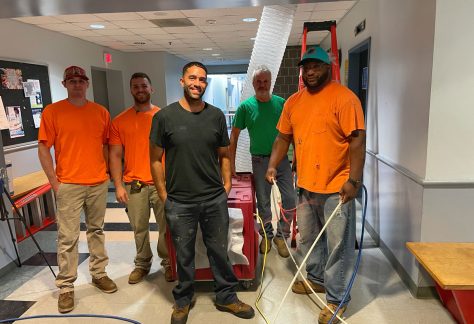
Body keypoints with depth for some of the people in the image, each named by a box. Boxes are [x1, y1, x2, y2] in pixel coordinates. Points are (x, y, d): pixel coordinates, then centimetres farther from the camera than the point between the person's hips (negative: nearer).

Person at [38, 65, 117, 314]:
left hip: (99, 183, 3)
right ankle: (66, 287, 16)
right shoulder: (52, 111, -3)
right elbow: (43, 149, -3)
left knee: (97, 230, 15)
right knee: (67, 238, 2)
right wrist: (54, 182, -7)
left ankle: (98, 273, 30)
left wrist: (106, 172, 8)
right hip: (69, 185, -3)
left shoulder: (101, 112, 7)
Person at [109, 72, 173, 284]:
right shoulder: (120, 121, 3)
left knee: (166, 226, 6)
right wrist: (118, 186, -2)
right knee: (139, 228, 12)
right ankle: (142, 264, 31)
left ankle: (168, 262, 26)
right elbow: (114, 155, 3)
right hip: (134, 185, 1)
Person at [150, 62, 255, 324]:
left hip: (215, 200, 2)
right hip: (179, 202, -2)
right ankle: (182, 300, 37)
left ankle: (226, 297, 36)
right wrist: (163, 195, -2)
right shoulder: (165, 116, -5)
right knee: (184, 255, 14)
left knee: (219, 251, 15)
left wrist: (226, 185, 4)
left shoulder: (216, 115, 2)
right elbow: (155, 159, -1)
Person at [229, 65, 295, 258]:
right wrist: (231, 162, -3)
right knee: (263, 202, 10)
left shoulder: (281, 103, 2)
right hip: (260, 160, -1)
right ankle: (267, 236, 30)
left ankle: (281, 236, 19)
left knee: (290, 199, -1)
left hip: (282, 158, 2)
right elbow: (234, 135, 0)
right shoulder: (245, 106, -3)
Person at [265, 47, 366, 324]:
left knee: (338, 245, 4)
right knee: (309, 238, 21)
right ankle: (317, 279, 42)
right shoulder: (294, 101, 9)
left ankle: (337, 298, 21)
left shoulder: (344, 98, -10)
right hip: (306, 184, 7)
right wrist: (273, 165, 2)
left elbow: (357, 140, -15)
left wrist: (354, 180, -21)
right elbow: (283, 137, 14)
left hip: (336, 187, -6)